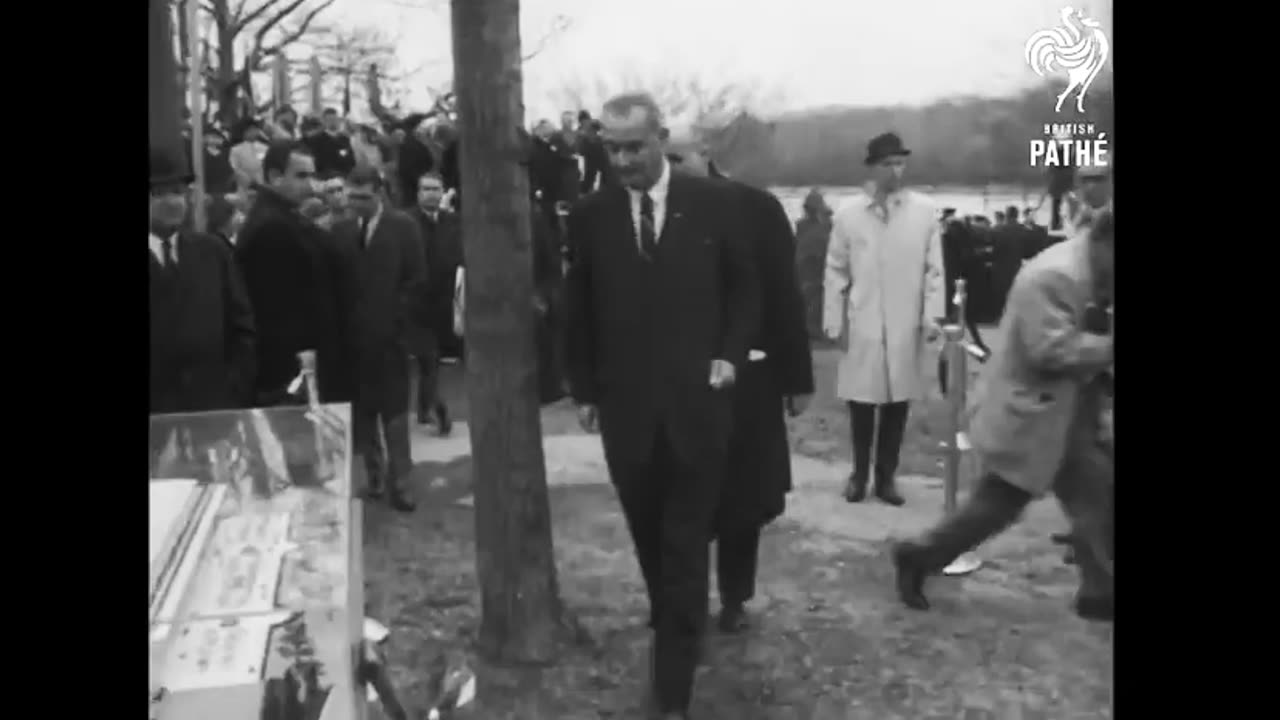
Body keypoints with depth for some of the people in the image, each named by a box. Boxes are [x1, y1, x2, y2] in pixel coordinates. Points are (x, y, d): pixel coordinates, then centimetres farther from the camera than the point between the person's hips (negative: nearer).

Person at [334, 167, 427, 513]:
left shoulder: (402, 225, -1)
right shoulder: (341, 229, 7)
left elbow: (417, 277, -3)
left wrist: (396, 313, -9)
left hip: (390, 331, -3)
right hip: (354, 332, 3)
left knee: (394, 413, 1)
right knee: (362, 411, 8)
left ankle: (397, 481, 6)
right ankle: (374, 474, 20)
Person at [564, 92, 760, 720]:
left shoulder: (713, 203, -2)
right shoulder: (590, 215, 1)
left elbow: (744, 287, 7)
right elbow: (578, 311, 8)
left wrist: (731, 356, -5)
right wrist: (583, 389, 7)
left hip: (696, 401, -2)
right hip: (625, 403, 2)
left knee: (686, 548, 1)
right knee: (650, 541, 15)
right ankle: (675, 629, 39)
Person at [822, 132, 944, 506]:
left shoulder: (925, 211, 2)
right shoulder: (848, 214, 1)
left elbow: (934, 268, 3)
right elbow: (836, 272, 4)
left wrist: (933, 315, -3)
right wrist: (833, 322, 1)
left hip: (906, 327, 1)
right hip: (861, 326, 0)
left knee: (897, 404, 6)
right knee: (861, 403, 5)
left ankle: (886, 477, 20)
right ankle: (859, 474, 23)